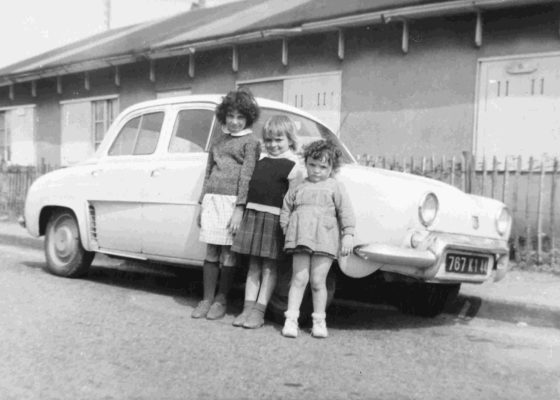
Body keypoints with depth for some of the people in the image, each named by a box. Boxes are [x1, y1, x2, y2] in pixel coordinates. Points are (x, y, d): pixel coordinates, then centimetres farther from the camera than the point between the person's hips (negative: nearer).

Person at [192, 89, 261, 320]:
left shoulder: (251, 142, 2)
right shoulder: (218, 142, 19)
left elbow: (247, 176, -7)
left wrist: (239, 209, -15)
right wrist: (202, 205, 17)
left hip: (232, 201, -4)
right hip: (212, 200, 5)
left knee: (228, 253, 1)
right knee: (211, 253, 6)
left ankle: (221, 300, 13)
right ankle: (206, 299, 14)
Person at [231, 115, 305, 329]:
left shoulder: (294, 166, -5)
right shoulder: (261, 161, 14)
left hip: (274, 218, -6)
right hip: (252, 214, 6)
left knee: (268, 266, 2)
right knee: (253, 265, 8)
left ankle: (259, 310, 5)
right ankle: (248, 307, 12)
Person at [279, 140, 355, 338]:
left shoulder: (335, 187, 5)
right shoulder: (298, 188, 13)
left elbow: (346, 212, 0)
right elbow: (286, 209, 18)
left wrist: (348, 235, -7)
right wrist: (287, 230, 7)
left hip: (325, 240, -2)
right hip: (300, 239, 2)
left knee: (318, 281, 1)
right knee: (299, 279, 0)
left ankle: (319, 321, 14)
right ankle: (291, 319, 4)